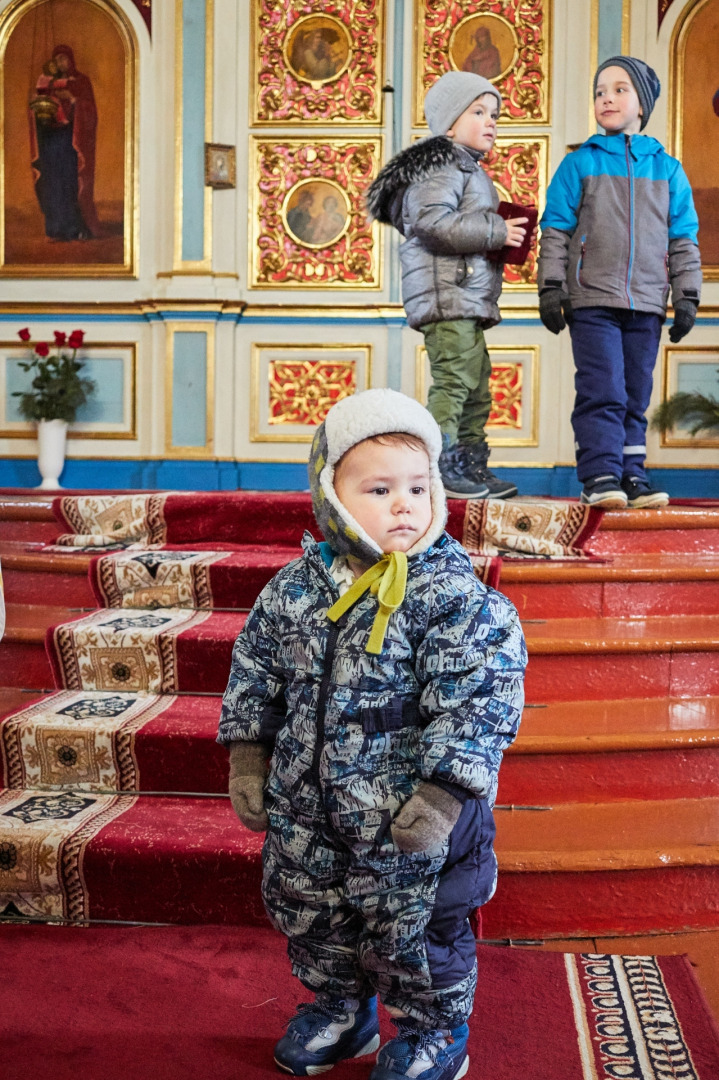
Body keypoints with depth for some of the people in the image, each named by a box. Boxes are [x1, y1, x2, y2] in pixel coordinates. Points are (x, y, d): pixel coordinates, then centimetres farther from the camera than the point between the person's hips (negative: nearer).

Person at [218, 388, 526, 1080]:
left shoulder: (455, 595, -18)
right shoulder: (296, 586, -3)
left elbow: (479, 703, -20)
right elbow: (256, 671, 8)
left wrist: (443, 794, -23)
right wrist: (246, 757, 6)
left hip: (407, 816, -5)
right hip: (304, 810, 5)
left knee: (413, 929, 13)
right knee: (308, 917, 23)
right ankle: (339, 1009, 49)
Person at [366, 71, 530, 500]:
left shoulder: (470, 169, 26)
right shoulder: (442, 165, -7)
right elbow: (434, 222, -22)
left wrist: (505, 237, 14)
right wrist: (496, 232, -17)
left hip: (469, 296, 11)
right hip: (446, 293, -11)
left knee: (477, 383, 12)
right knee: (454, 378, -14)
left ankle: (471, 466, 19)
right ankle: (440, 467, -10)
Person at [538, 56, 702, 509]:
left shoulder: (668, 169, 13)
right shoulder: (579, 164, 6)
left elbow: (684, 238, 14)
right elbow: (556, 232, 4)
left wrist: (687, 296, 9)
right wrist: (551, 288, -4)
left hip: (647, 303, 3)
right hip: (592, 300, -3)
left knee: (637, 394, 7)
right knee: (603, 390, -10)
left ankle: (631, 473, 13)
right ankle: (600, 475, -5)